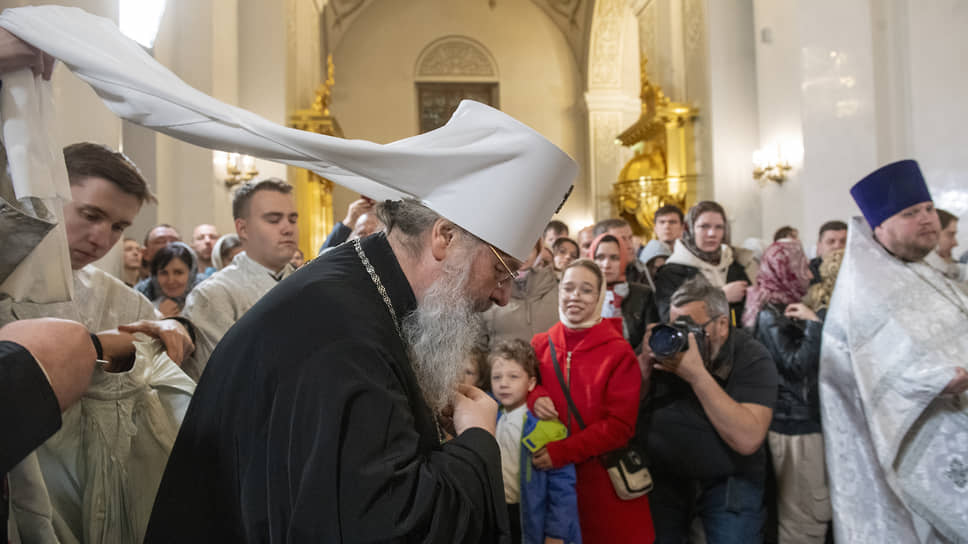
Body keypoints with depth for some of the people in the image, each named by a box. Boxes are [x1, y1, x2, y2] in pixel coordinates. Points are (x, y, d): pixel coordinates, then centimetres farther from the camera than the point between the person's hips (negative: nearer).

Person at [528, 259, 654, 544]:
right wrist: (533, 397, -11)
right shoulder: (539, 345, 2)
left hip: (605, 480, -2)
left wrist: (563, 451, -19)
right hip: (552, 477, 3)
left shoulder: (619, 353, -8)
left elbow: (620, 426, -11)